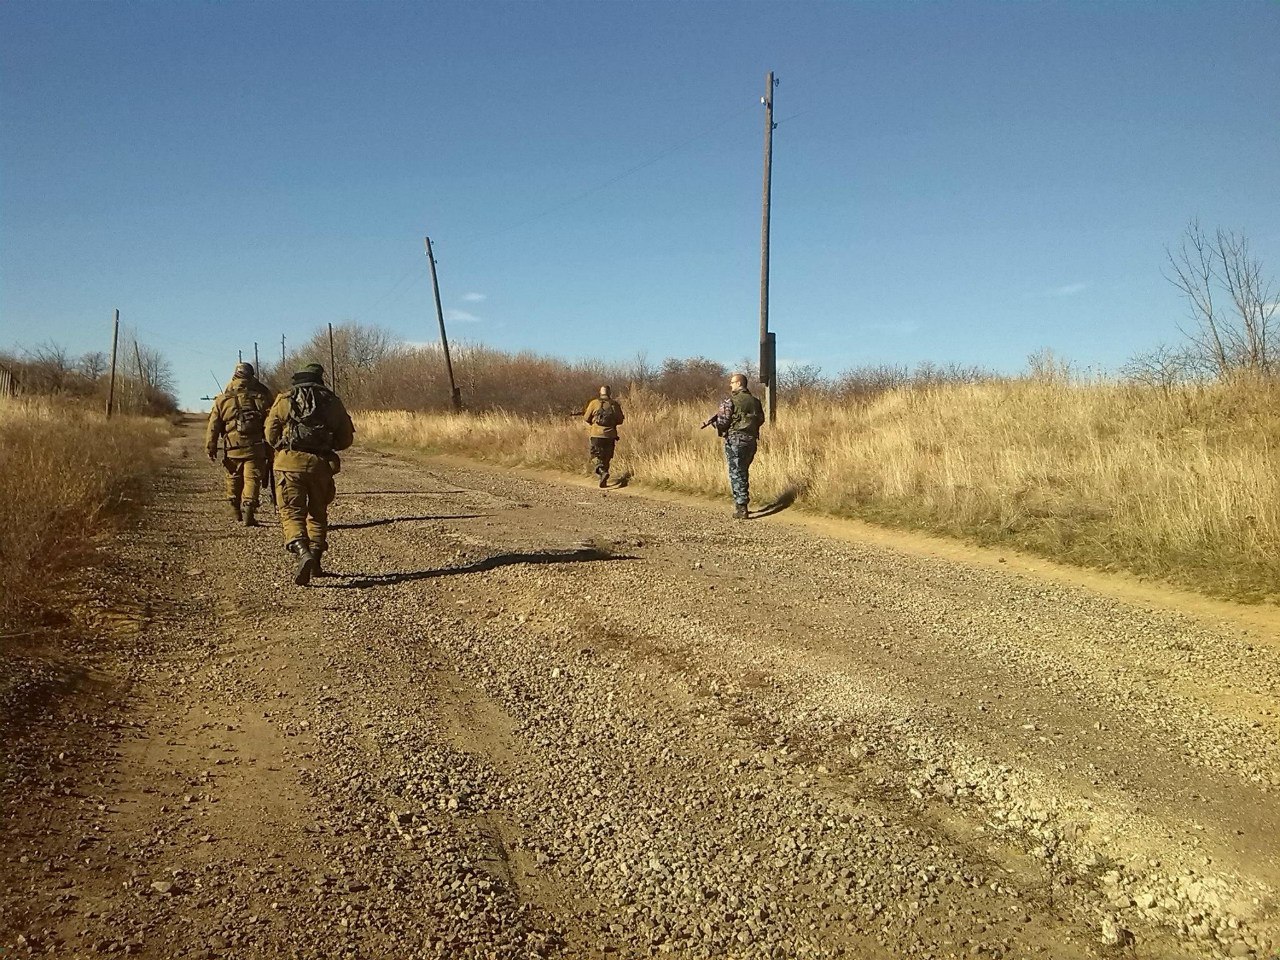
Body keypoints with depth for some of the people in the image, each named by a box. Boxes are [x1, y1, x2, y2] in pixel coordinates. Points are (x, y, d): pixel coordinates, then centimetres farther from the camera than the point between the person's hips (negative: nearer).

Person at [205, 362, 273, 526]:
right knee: (252, 480, -1)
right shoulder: (261, 396, 0)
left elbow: (213, 426, 4)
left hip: (232, 449, 2)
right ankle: (248, 514, -13)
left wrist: (210, 448, 11)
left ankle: (236, 514, 27)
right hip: (255, 447, -2)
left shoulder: (223, 399, 3)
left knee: (234, 481, 17)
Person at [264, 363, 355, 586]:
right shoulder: (333, 402, 8)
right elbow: (346, 438, 10)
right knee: (318, 513, 16)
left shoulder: (285, 400, 4)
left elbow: (271, 435, 5)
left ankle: (303, 553, -26)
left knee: (292, 513, -2)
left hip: (291, 462, -2)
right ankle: (315, 563, 17)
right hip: (321, 464, 2)